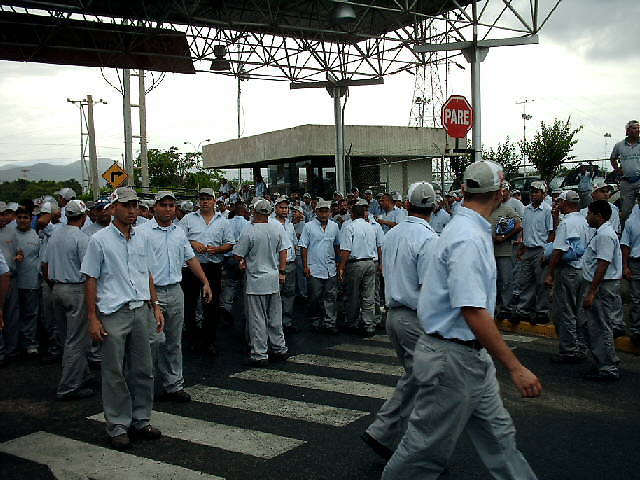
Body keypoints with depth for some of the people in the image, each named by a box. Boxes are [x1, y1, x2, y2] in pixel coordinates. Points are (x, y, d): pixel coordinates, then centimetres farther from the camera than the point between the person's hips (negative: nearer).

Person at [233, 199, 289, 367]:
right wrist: (282, 272, 14)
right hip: (274, 279, 5)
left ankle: (259, 355, 6)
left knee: (257, 319, 2)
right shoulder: (278, 228, 0)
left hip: (256, 280, -5)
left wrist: (243, 263, 13)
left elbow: (238, 255, -8)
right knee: (275, 318, 16)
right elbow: (283, 252, 5)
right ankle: (280, 349, 24)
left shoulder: (250, 231, -15)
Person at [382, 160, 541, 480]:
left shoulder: (473, 231, 10)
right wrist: (515, 368, -26)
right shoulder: (468, 238, -23)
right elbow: (473, 311, -29)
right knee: (428, 445, 5)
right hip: (451, 359, -10)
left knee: (498, 434, 17)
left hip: (473, 357, 10)